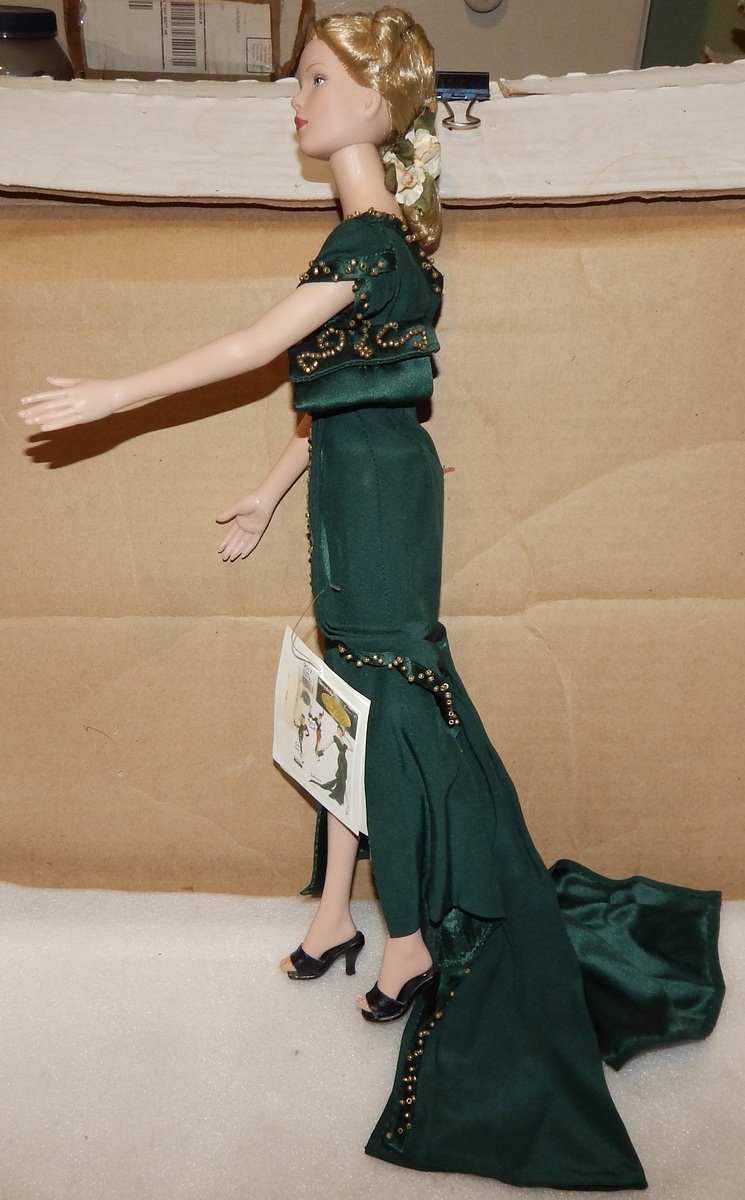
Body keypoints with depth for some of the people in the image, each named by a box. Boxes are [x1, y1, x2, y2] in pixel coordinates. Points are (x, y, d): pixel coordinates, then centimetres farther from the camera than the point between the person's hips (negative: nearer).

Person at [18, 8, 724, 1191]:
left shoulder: (374, 234, -14)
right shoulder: (380, 233, 16)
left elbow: (254, 348, -17)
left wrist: (108, 395, -12)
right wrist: (272, 492, 21)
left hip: (379, 483, -10)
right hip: (355, 482, 10)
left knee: (386, 697, -2)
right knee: (353, 692, 12)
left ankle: (415, 938, 15)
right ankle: (337, 914, 27)